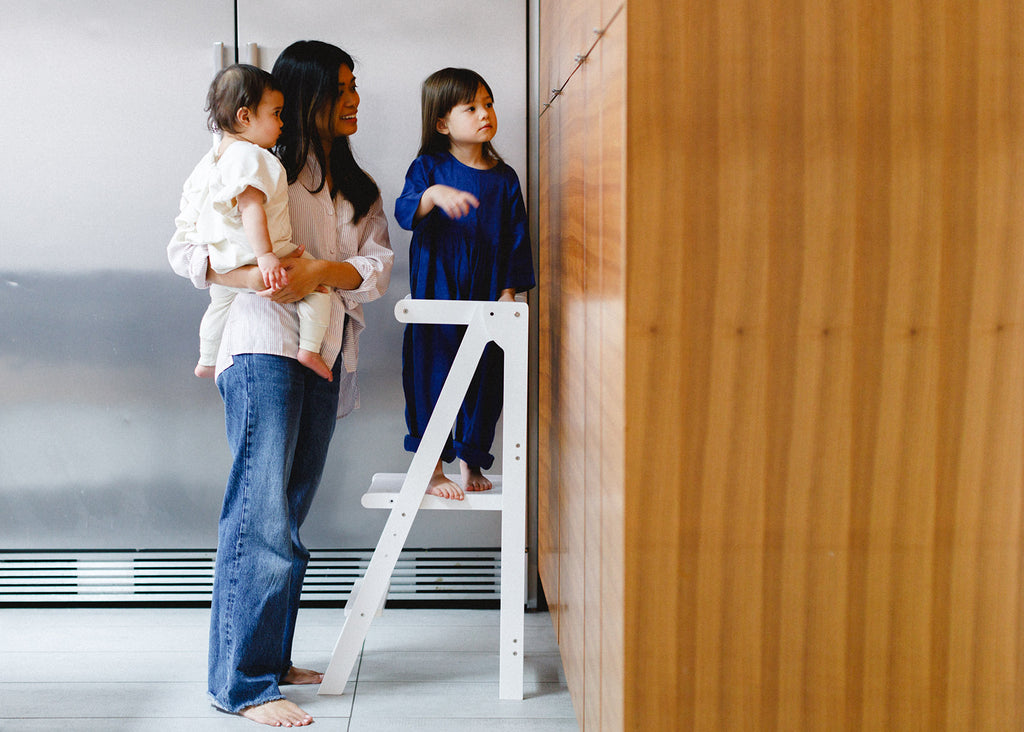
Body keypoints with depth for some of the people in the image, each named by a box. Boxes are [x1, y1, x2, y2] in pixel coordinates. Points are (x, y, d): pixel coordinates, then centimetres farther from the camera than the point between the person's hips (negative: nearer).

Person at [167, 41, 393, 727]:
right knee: (263, 512, -11)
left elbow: (378, 266, 5)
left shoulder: (358, 187, 19)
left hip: (327, 354, 7)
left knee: (290, 509, 11)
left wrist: (321, 271, -15)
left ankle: (272, 656, 19)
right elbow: (186, 249, -5)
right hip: (265, 344, -7)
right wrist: (254, 276, -22)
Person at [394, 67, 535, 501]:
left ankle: (471, 463, 23)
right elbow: (405, 213, -15)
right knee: (431, 379, -2)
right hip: (435, 298, -3)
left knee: (484, 382, 7)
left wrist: (510, 288, 1)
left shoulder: (503, 178, 8)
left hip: (487, 302, 3)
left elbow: (516, 237, 10)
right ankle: (432, 470, 8)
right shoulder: (429, 168, 0)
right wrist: (433, 195, -35)